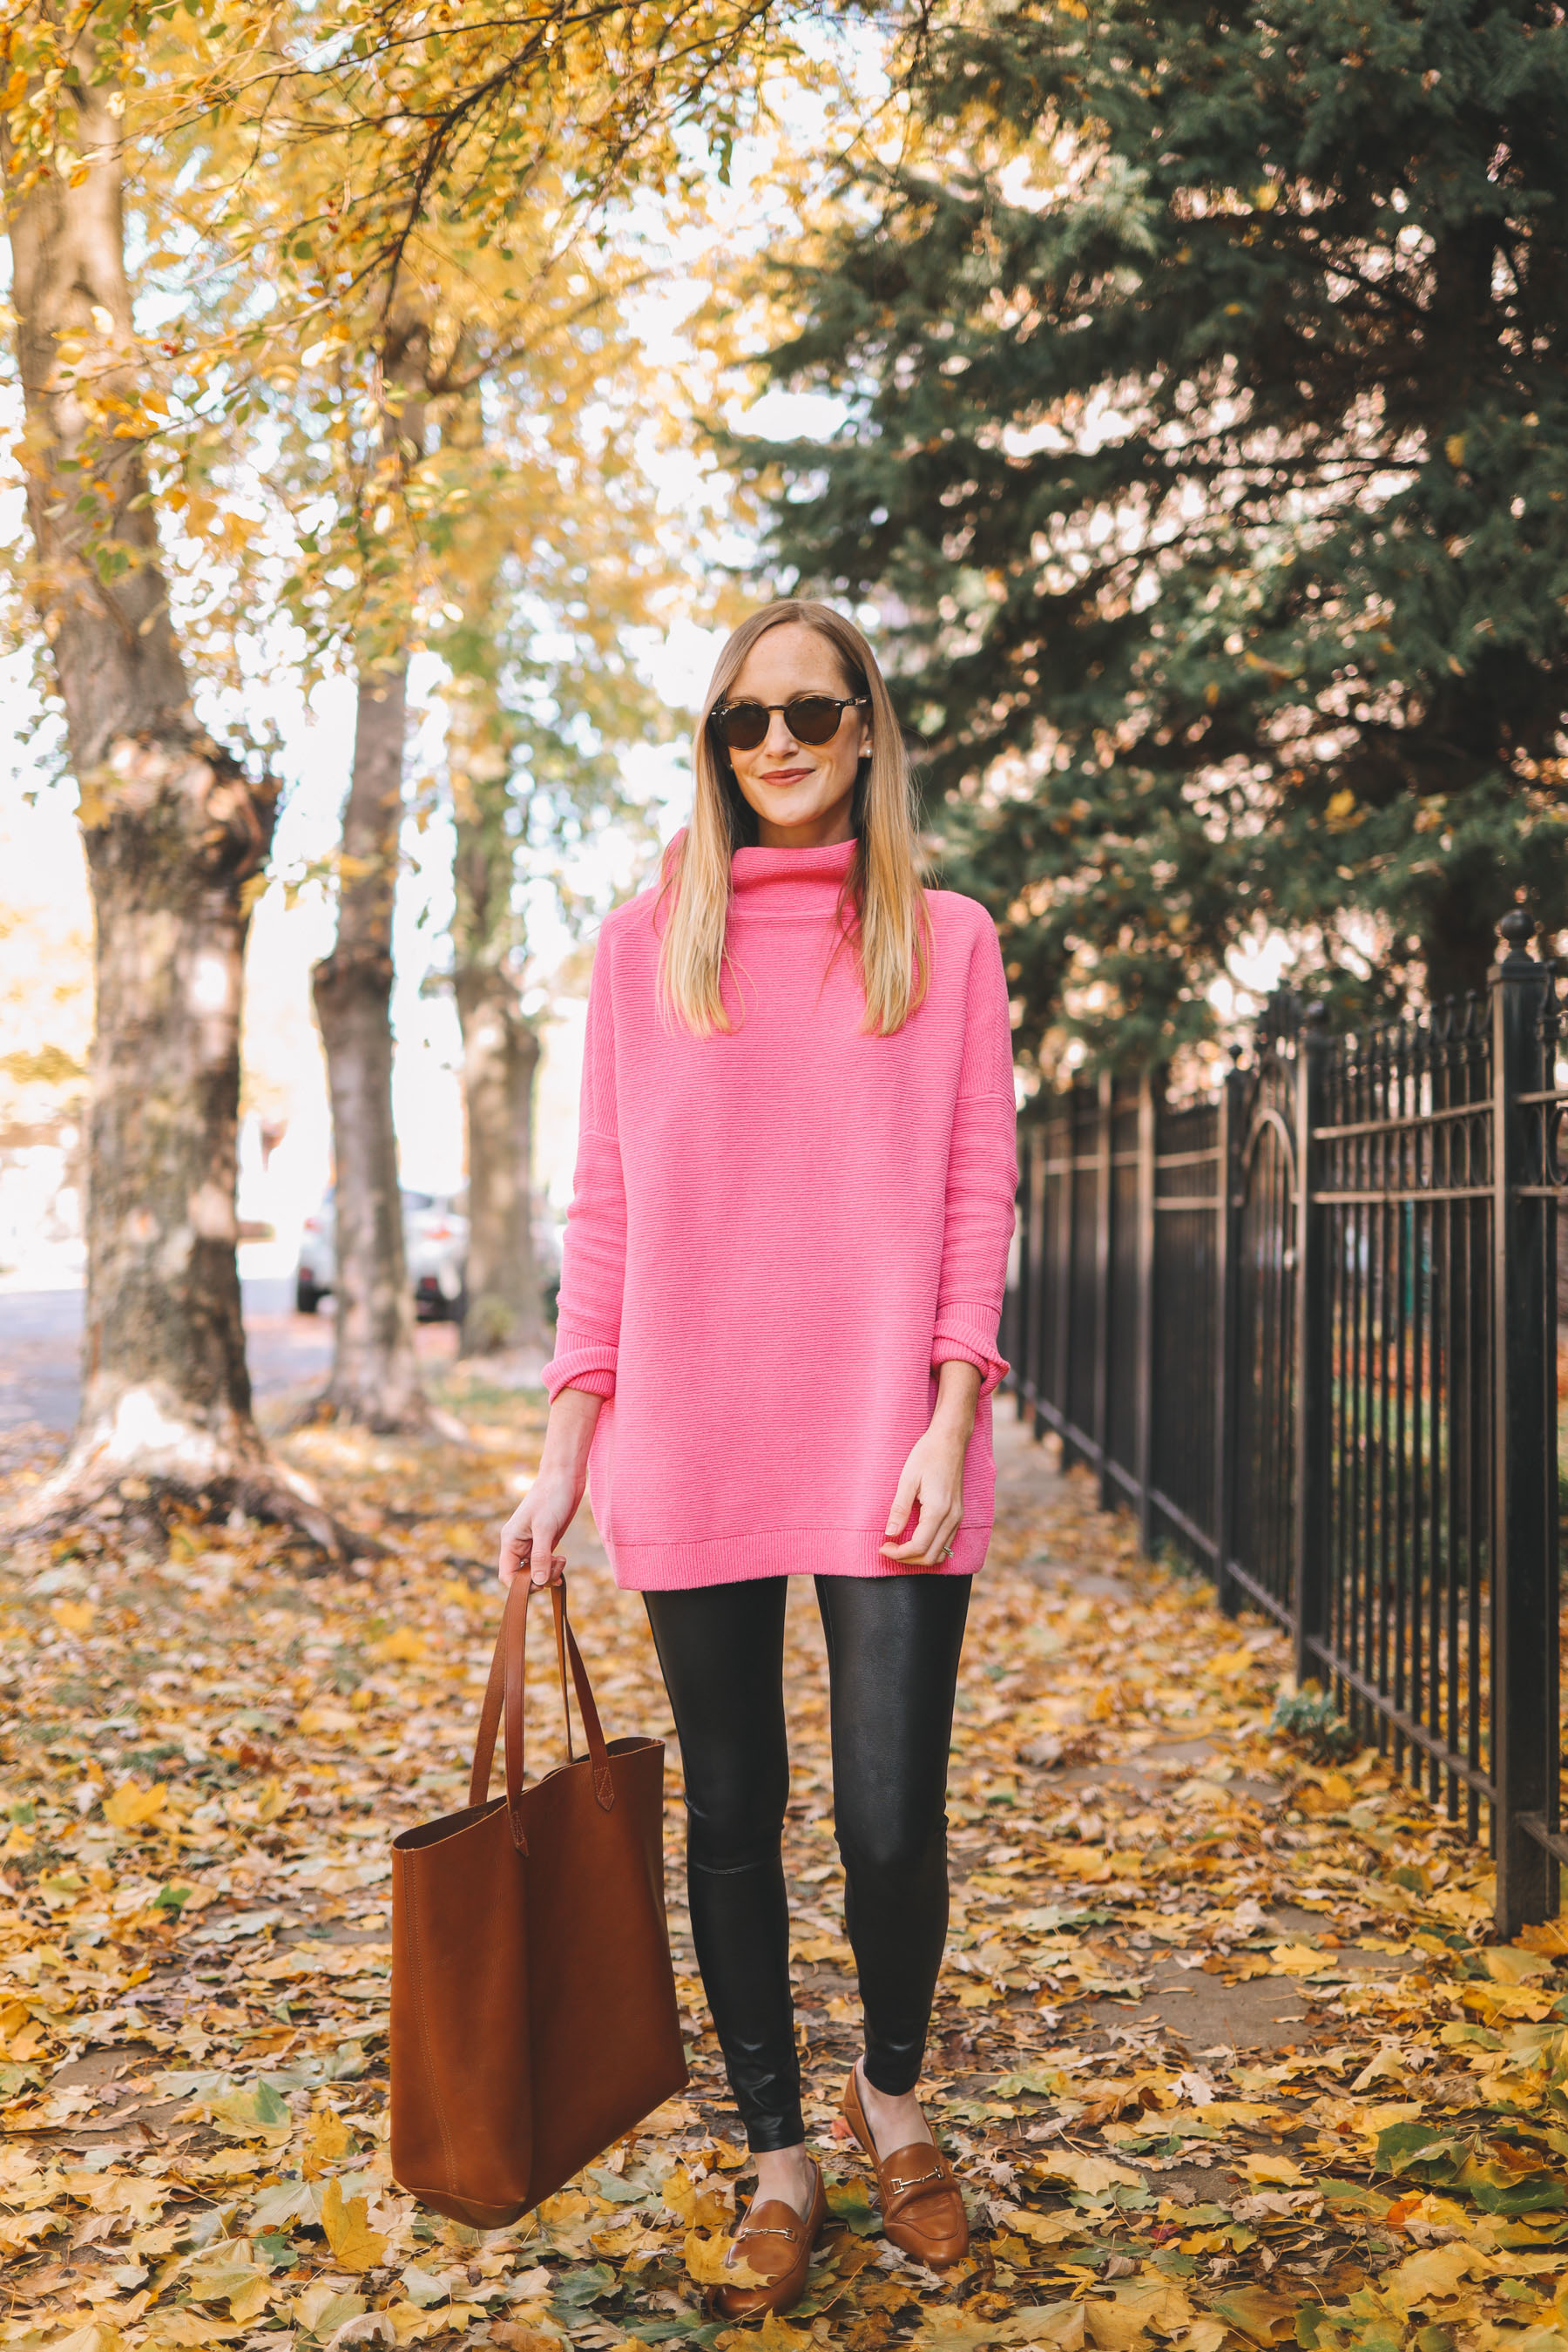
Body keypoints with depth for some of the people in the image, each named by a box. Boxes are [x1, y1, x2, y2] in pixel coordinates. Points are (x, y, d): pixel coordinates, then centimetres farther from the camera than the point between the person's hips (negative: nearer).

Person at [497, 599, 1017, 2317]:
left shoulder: (946, 939, 6)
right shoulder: (644, 944, 8)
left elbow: (977, 1195, 2)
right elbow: (607, 1208, 7)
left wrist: (950, 1424, -8)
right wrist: (563, 1454, 3)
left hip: (885, 1449, -1)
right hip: (691, 1452, 1)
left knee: (892, 1824, -1)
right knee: (732, 1816, 9)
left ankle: (892, 2094, 30)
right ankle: (779, 2157, 28)